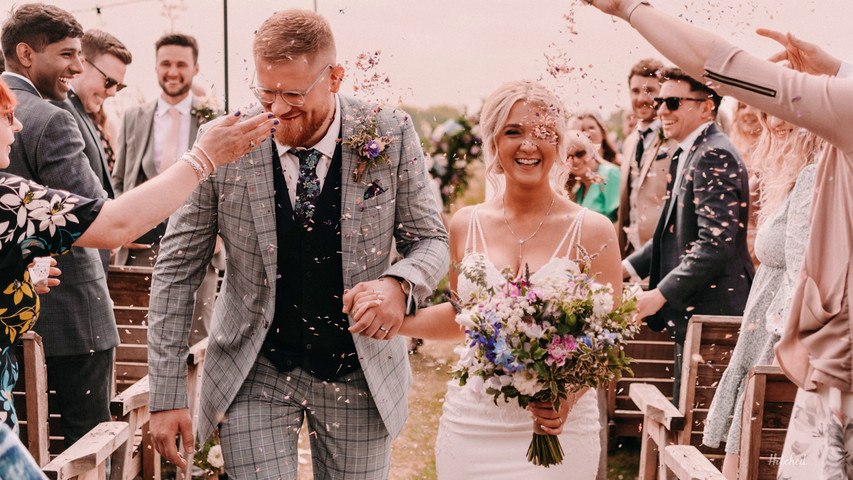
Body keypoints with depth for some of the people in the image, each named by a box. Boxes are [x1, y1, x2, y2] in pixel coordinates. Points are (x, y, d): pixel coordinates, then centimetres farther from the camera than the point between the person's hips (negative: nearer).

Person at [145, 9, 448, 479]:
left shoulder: (390, 135, -11)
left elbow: (430, 239, 0)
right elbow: (177, 269, -6)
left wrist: (401, 283, -24)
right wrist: (167, 395, -8)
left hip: (359, 374, 1)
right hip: (254, 376, -1)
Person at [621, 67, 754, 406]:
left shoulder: (714, 156, -16)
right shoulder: (687, 155, 16)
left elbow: (715, 242, -24)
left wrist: (660, 295, -22)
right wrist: (627, 267, 11)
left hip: (712, 311, -10)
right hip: (693, 311, 10)